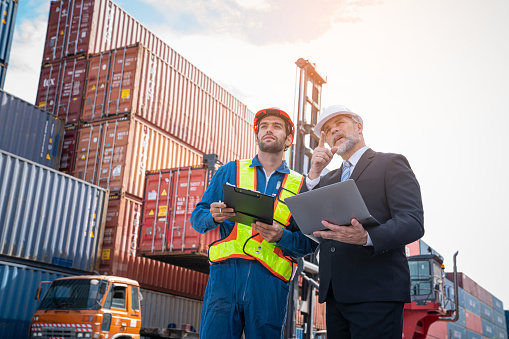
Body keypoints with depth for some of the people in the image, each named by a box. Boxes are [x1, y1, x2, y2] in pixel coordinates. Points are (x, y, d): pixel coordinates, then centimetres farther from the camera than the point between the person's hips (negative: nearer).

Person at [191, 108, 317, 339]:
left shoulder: (299, 186, 14)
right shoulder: (229, 171, 15)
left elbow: (310, 243, 8)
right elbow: (197, 217, 12)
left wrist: (281, 236, -12)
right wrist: (214, 217, -11)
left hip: (270, 281, 1)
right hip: (226, 272, 0)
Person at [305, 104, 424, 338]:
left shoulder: (391, 164, 3)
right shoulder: (329, 178, 22)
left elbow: (413, 222, -10)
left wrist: (366, 237, -29)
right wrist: (314, 174, -1)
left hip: (375, 292, -6)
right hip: (335, 293, 6)